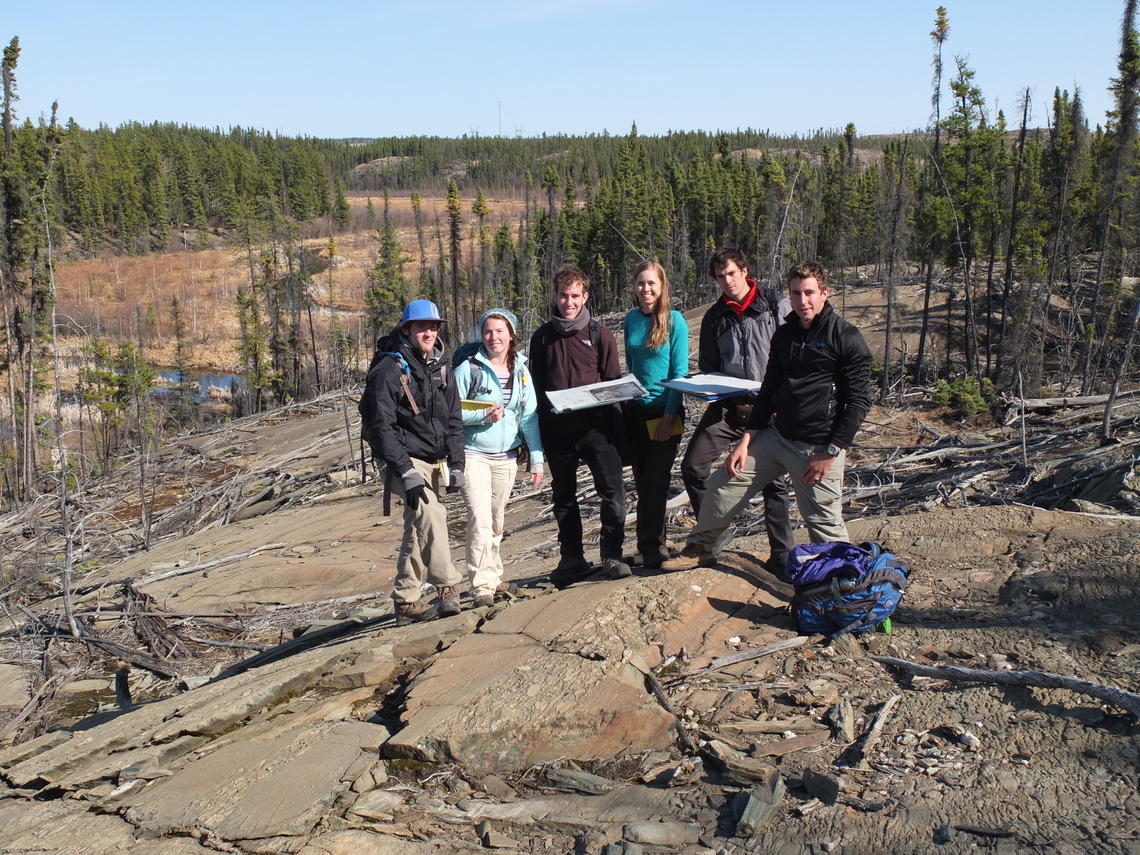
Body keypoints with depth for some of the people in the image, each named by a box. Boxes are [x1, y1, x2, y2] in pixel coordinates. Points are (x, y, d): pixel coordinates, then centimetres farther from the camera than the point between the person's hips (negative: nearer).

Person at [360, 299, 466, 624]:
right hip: (405, 460, -7)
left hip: (435, 463, 7)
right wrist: (407, 473, -22)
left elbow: (454, 421, 13)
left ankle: (407, 602, 18)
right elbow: (382, 428, -16)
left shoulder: (441, 368, 9)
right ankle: (448, 588, -24)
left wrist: (456, 465, 4)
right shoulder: (389, 370, -12)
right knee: (431, 513, -29)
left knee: (416, 531, 10)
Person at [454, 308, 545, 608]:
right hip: (473, 455, -4)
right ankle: (482, 586, -10)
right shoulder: (468, 369, -6)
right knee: (480, 519, -14)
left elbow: (530, 417, 7)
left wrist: (537, 458, 4)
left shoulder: (521, 371, 7)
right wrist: (484, 415, -20)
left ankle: (494, 577, 26)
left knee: (497, 522, 13)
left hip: (506, 457, 4)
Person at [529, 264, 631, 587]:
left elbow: (614, 382, 4)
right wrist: (537, 431, 4)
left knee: (612, 490, -12)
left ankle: (611, 555, -1)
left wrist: (615, 429, -12)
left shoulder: (598, 334, 3)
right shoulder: (542, 337, 8)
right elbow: (536, 385, 11)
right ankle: (572, 559, 22)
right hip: (556, 430, 3)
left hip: (594, 425, -2)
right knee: (563, 497, 11)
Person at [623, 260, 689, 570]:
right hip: (636, 410, 5)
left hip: (664, 411, -5)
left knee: (655, 481, -2)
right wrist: (627, 395, 8)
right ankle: (652, 545, 21)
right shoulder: (631, 319, 6)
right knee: (642, 480, 9)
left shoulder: (675, 320, -8)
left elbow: (680, 372, -10)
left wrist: (669, 416, -15)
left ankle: (651, 546, 10)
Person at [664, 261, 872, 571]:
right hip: (775, 437, 6)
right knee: (723, 484, 7)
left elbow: (859, 400, -10)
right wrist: (746, 440, 8)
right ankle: (701, 547, 27)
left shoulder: (846, 337, -8)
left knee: (825, 526, -3)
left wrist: (831, 453, -15)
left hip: (819, 448, -6)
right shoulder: (784, 335, 11)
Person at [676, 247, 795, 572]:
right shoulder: (714, 317, 10)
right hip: (727, 407, 3)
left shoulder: (776, 305, -1)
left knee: (773, 479, 4)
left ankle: (782, 554, 16)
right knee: (693, 466, -7)